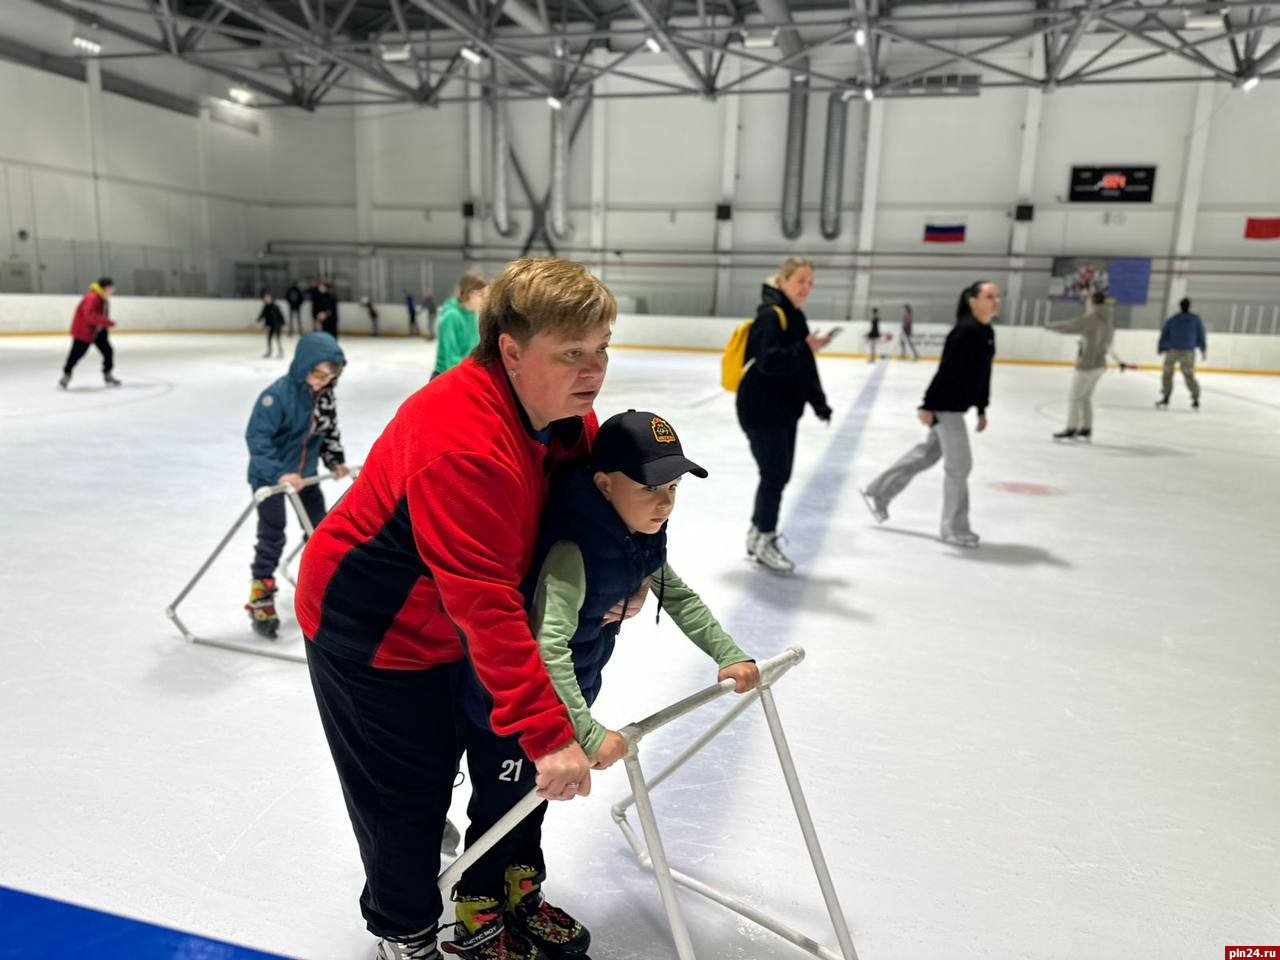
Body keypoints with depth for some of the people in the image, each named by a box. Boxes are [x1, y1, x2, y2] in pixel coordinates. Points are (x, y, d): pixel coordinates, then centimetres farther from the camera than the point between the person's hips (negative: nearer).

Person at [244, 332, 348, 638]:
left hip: (305, 473, 7)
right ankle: (260, 600, 7)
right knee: (272, 537, -5)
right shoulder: (277, 395, -26)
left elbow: (329, 430, 11)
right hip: (269, 476, -6)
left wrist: (336, 462, 2)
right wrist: (279, 473, -38)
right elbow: (257, 437, -29)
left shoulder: (325, 395, -5)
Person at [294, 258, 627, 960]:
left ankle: (413, 847, 60)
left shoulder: (565, 412, -11)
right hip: (367, 628, -8)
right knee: (404, 781, 10)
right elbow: (487, 606, -41)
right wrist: (547, 732, -39)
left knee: (439, 752, 28)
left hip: (435, 616, 8)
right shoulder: (460, 444, -40)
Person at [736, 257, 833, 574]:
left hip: (784, 411, 10)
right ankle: (764, 541, 10)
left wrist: (819, 402, 19)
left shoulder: (795, 316, 14)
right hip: (761, 411, -9)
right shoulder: (771, 315, -15)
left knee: (778, 475, 14)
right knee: (774, 475, -4)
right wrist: (806, 349, -34)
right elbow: (769, 361, -28)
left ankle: (758, 534, 29)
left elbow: (803, 367, 20)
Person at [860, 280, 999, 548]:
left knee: (928, 453, 20)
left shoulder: (987, 332, 9)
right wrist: (928, 406, -25)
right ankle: (954, 529, 13)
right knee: (960, 464, -2)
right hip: (945, 406, -10)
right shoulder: (966, 330, -20)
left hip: (958, 405, 10)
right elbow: (946, 371, -24)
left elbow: (984, 373, 16)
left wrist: (981, 409, 18)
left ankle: (878, 491, 33)